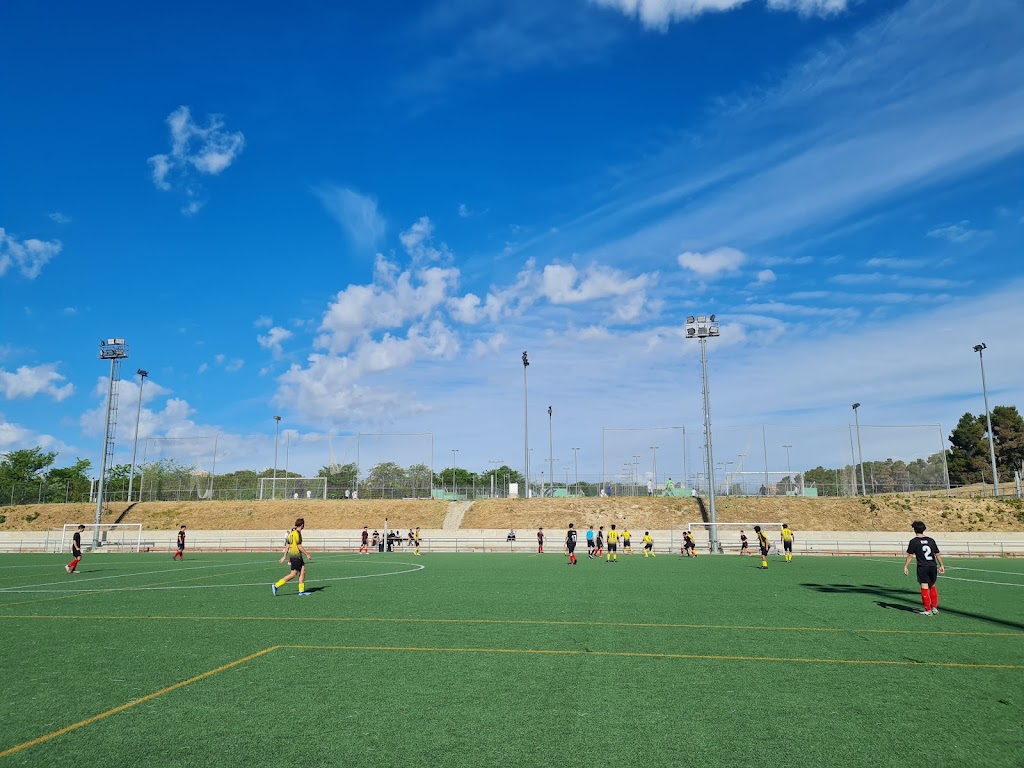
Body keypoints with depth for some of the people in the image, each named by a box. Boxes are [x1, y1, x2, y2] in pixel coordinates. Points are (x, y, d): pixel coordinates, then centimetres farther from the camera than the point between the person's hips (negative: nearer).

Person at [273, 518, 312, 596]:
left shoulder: (292, 532, 13)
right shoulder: (297, 533, -14)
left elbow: (287, 545, 16)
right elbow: (299, 546, -18)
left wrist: (284, 556, 19)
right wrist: (307, 554, -13)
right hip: (296, 555, -9)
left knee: (303, 572, 8)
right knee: (293, 574, -6)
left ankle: (301, 591, 8)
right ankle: (276, 586, -5)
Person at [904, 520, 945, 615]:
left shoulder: (914, 541, -3)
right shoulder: (931, 540, 10)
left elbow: (910, 555, -6)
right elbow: (937, 554, 13)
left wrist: (905, 567, -2)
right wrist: (941, 566, 20)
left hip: (923, 567, -5)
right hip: (933, 566, 5)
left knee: (924, 588, -2)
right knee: (932, 586, 20)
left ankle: (928, 610, -2)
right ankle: (935, 608, 21)